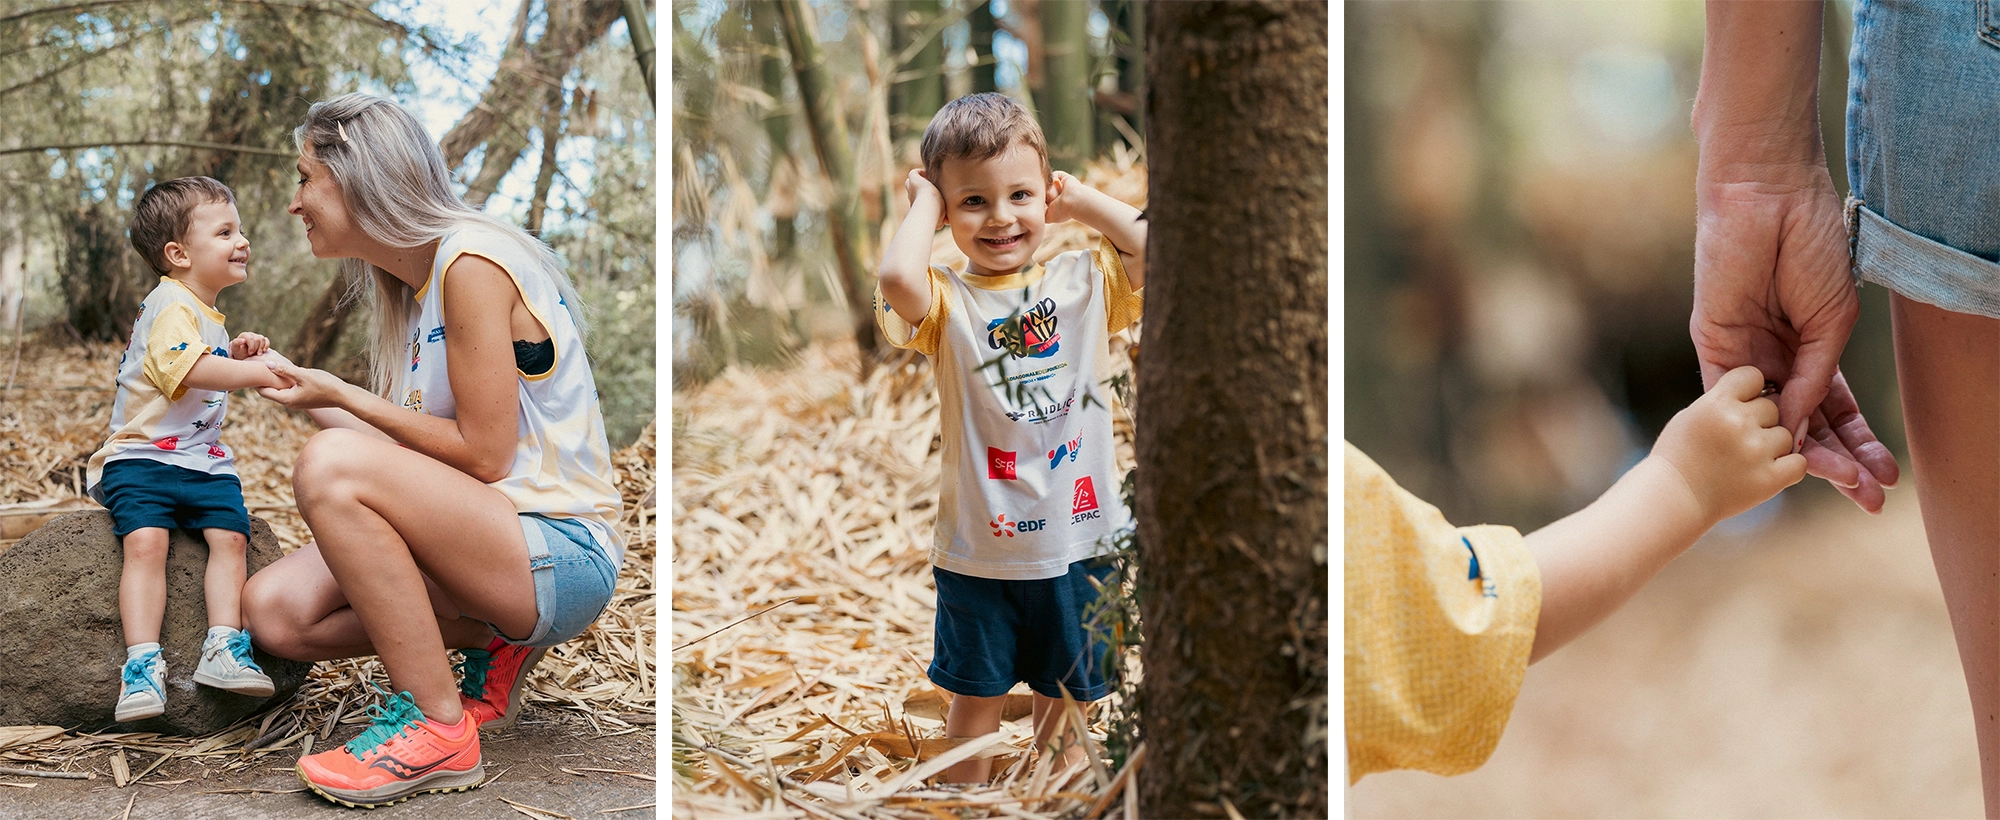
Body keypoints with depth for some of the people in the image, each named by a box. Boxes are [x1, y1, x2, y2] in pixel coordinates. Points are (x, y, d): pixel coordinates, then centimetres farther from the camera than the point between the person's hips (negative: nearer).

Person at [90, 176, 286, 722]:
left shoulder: (208, 315, 19)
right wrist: (258, 373, -33)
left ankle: (223, 647, -18)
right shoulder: (170, 307, -12)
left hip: (203, 461, 8)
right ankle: (143, 662, -28)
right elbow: (188, 368, -31)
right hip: (141, 457, -8)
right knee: (145, 541, -26)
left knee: (230, 535, -16)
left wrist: (236, 357, 14)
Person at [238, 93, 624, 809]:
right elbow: (412, 453, 11)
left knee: (332, 465, -28)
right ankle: (489, 647, 8)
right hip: (486, 542, 9)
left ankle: (439, 729, -18)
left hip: (561, 554, -9)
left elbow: (482, 455, -17)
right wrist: (301, 389, 14)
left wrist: (344, 398, -10)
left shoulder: (471, 264, -14)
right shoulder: (413, 284, 15)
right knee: (276, 608, -6)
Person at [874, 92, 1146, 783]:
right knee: (976, 700, 14)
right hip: (979, 551, -2)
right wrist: (924, 202, -16)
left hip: (1079, 542, 2)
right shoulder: (946, 301, -10)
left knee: (1068, 699, 19)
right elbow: (897, 278, -33)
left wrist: (1082, 201, -7)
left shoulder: (1085, 281, 0)